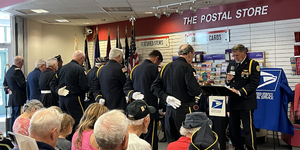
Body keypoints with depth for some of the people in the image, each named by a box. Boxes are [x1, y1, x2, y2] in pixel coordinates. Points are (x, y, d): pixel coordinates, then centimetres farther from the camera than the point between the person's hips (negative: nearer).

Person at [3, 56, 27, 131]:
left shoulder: (9, 70, 16)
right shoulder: (17, 70, -16)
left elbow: (5, 83, 23)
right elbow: (22, 84, -20)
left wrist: (7, 90, 12)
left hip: (12, 98, 10)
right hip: (18, 99, -10)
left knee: (13, 116, 15)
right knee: (18, 117, -8)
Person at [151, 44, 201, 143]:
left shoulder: (166, 67, 8)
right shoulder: (187, 67, -11)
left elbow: (155, 87, 5)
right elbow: (195, 91, -17)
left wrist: (166, 97, -1)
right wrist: (199, 87, 3)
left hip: (169, 110, 6)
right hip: (184, 111, -6)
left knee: (171, 142, 14)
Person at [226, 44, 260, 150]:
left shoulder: (253, 64, -7)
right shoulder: (231, 64, 12)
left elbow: (254, 83, -15)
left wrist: (240, 92, -25)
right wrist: (228, 80, -2)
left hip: (246, 102, -6)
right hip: (233, 101, 7)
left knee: (248, 129, 0)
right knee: (233, 128, 14)